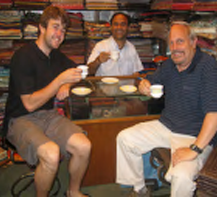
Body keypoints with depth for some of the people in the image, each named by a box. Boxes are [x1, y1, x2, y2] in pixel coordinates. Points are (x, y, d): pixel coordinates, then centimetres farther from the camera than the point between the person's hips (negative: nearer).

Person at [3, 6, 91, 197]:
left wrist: (66, 86, 4)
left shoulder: (56, 55, 7)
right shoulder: (23, 56, -16)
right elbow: (30, 104, -19)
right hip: (21, 119, -6)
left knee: (84, 147, -17)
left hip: (49, 114, 6)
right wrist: (60, 80, -24)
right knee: (51, 154, -33)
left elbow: (77, 71, 26)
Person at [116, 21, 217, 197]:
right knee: (124, 138, 1)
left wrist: (195, 149, -30)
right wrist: (145, 84, -6)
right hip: (165, 126, 7)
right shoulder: (170, 64, 6)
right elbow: (153, 82, 22)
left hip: (195, 136, -7)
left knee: (181, 176, -31)